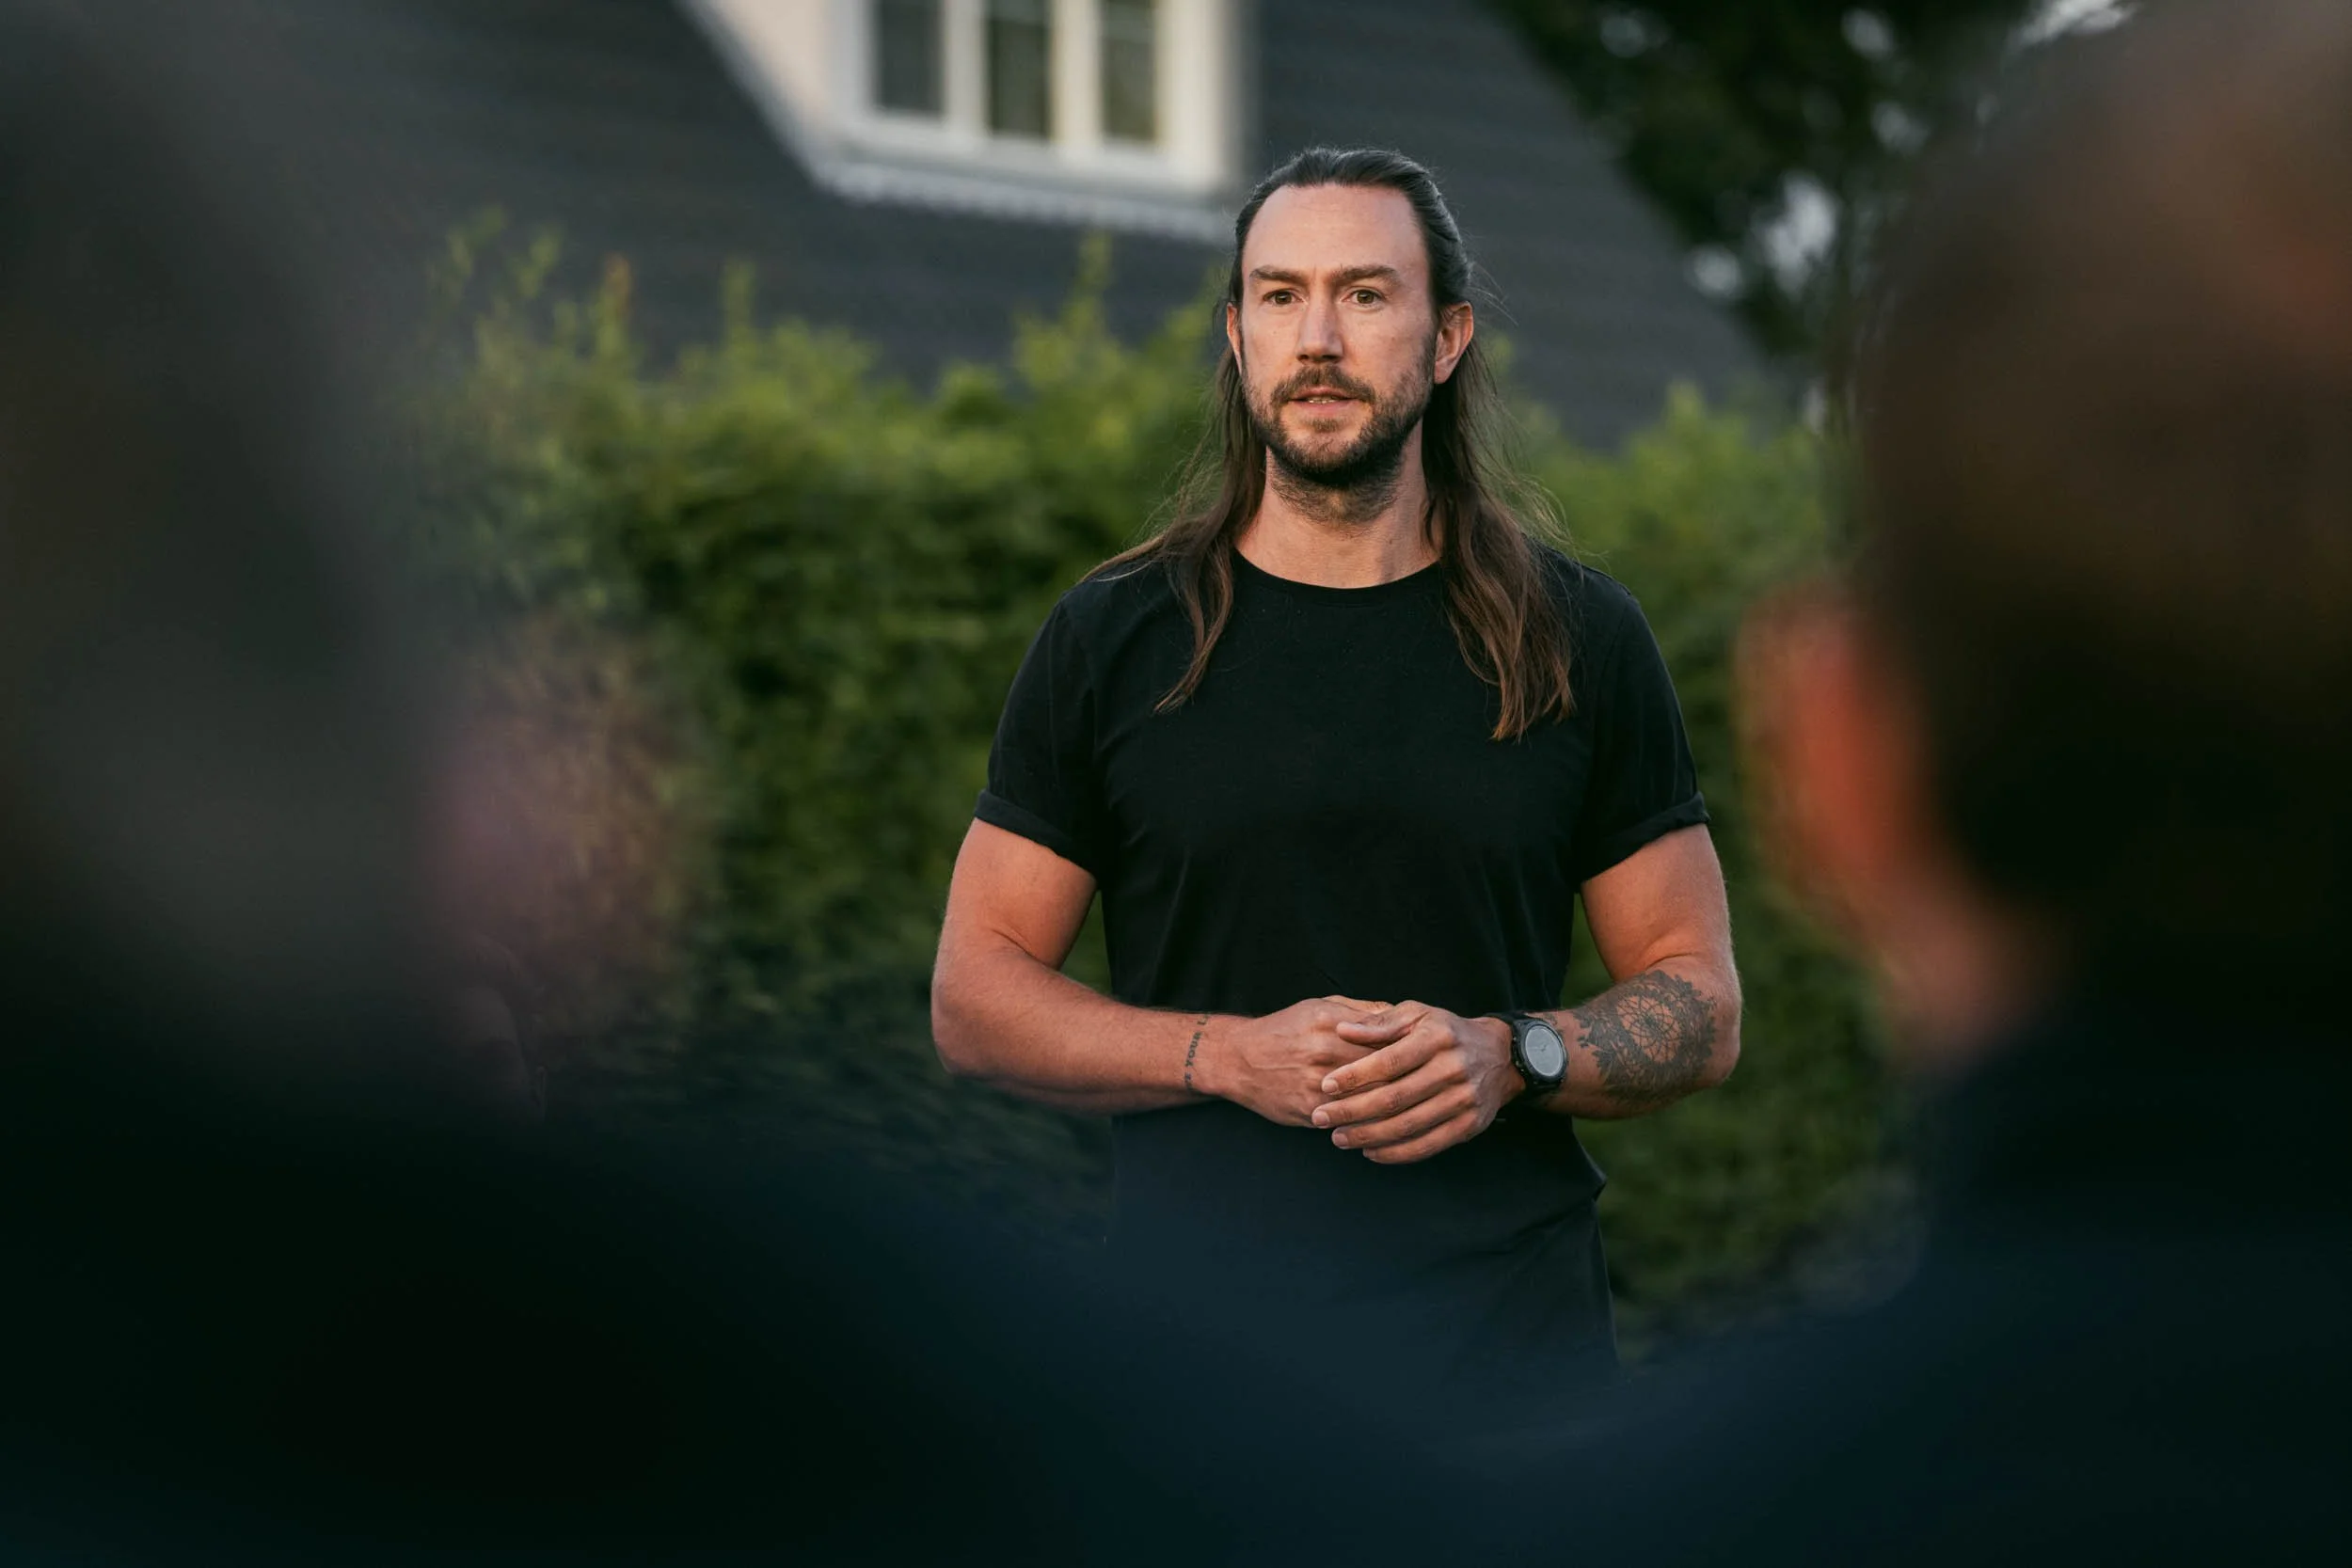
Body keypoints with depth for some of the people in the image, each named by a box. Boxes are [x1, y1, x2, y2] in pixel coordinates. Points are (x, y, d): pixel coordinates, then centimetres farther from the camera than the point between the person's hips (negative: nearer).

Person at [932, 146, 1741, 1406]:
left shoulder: (1580, 641, 8)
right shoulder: (1110, 639, 6)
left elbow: (1700, 1007, 9)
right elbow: (974, 996, 5)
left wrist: (1513, 1058, -11)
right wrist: (1228, 1054, -10)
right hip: (1196, 1337, 0)